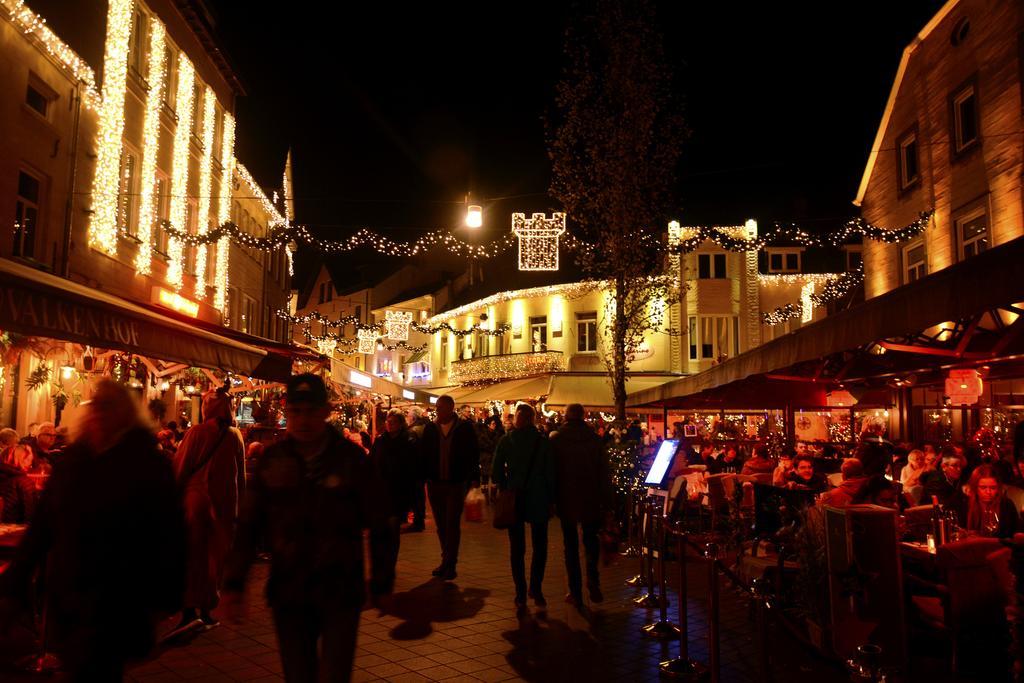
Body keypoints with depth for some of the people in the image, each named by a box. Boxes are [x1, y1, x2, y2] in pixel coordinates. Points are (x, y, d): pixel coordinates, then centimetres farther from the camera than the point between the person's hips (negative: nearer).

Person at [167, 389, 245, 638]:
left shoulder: (197, 432, -11)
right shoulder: (236, 437, 1)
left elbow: (179, 468, -7)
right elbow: (240, 476, 8)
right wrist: (235, 504, 17)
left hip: (195, 498, -3)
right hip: (224, 504, 3)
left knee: (192, 556, 3)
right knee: (214, 556, 12)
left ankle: (190, 611, -7)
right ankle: (206, 611, 18)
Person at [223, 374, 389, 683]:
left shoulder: (351, 457, -10)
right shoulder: (272, 458, -2)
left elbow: (378, 526, -5)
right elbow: (248, 525, 2)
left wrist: (381, 584, -3)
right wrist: (233, 583, -2)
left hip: (341, 595, -3)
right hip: (287, 593, 3)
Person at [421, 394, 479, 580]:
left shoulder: (465, 428, -4)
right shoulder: (430, 429, 3)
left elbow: (474, 454, 0)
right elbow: (424, 454, 6)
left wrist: (473, 479, -4)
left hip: (457, 483, -3)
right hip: (435, 483, 4)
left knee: (452, 524, -4)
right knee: (441, 525, 12)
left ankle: (450, 564, 3)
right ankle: (446, 560, 24)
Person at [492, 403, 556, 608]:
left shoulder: (506, 441, -5)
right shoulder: (544, 442, -6)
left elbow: (497, 472, -4)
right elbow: (550, 473, -2)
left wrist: (505, 490, 6)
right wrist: (551, 499, 4)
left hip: (514, 499, 1)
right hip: (538, 500, -1)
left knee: (517, 548, 8)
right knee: (540, 546, 10)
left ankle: (521, 594, 14)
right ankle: (536, 589, 8)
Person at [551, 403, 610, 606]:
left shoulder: (556, 439, -7)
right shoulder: (594, 438, -4)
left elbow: (551, 471, -3)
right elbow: (604, 471, -3)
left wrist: (550, 499, 5)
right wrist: (606, 499, 4)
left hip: (566, 500, -1)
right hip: (590, 499, 1)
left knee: (571, 545, 8)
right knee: (591, 541, 16)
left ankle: (576, 593, 10)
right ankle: (593, 584, 3)